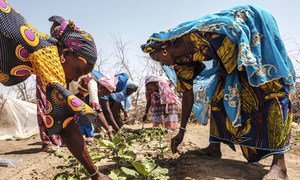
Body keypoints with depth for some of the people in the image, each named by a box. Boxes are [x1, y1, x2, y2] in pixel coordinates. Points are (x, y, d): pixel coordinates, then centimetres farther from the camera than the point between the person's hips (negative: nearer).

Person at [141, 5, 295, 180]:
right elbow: (188, 95, 2)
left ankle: (279, 163, -25)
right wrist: (181, 131, 4)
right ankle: (215, 147, 6)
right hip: (235, 53, 9)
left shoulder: (196, 34, -31)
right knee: (219, 93, 0)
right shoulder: (181, 60, -5)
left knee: (268, 86, -21)